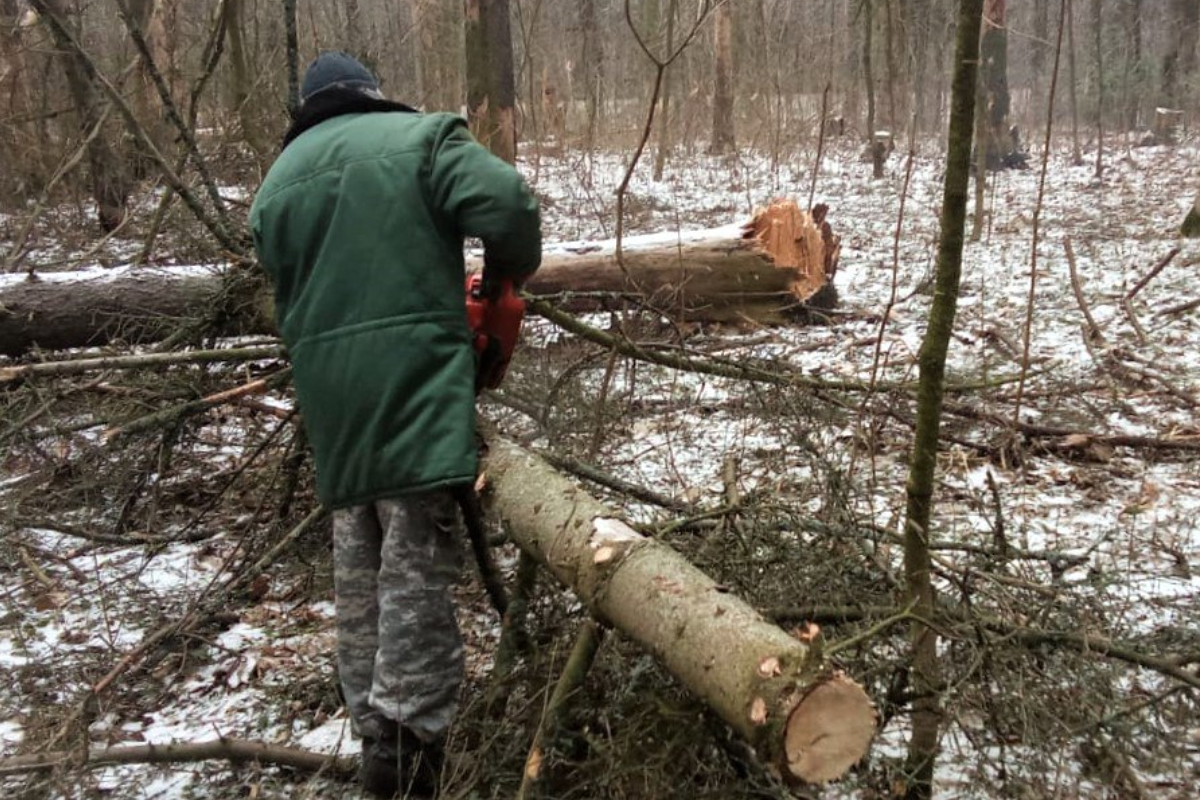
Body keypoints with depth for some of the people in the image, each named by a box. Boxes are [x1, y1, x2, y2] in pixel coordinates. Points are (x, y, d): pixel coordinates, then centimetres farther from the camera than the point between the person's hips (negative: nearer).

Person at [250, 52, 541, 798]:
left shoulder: (280, 181, 17)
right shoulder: (421, 135, 1)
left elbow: (294, 296, 16)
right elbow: (507, 203, -13)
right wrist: (510, 271, 5)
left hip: (330, 394, 6)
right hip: (415, 378, -6)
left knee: (360, 568, 16)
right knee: (415, 567, -4)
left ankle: (376, 730, 24)